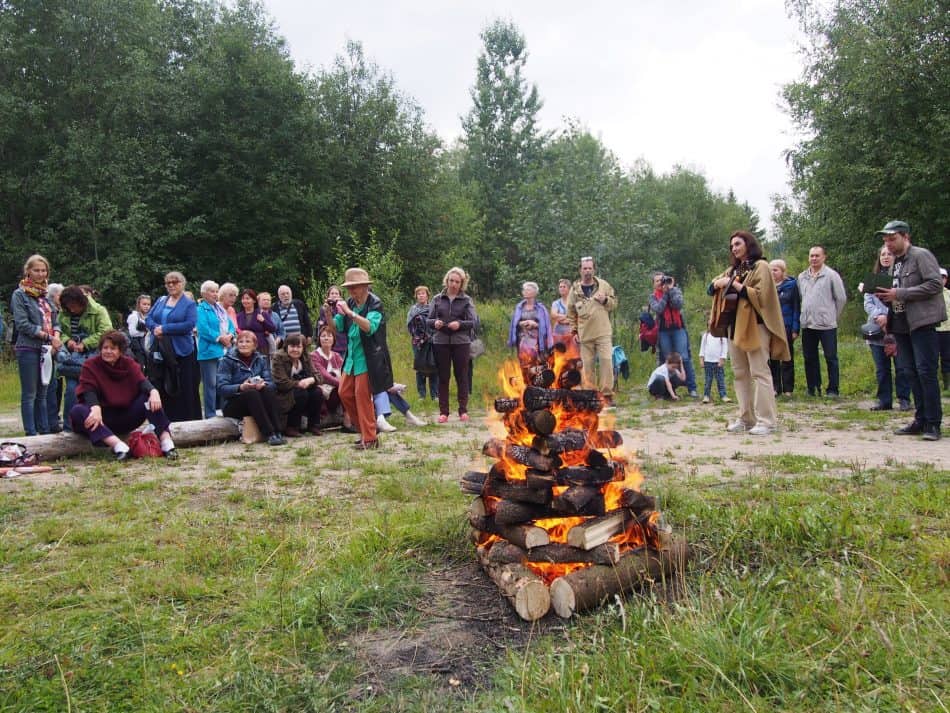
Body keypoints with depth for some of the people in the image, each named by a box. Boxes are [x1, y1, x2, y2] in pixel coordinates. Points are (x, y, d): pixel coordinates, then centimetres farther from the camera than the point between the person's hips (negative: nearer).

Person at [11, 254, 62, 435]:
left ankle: (45, 431, 17)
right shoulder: (20, 294, -3)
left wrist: (56, 338, -7)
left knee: (42, 394, 12)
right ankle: (31, 434, 3)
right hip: (28, 349, -6)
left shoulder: (45, 295, 13)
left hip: (46, 350, 6)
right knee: (29, 395, -1)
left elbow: (55, 321, 13)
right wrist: (48, 337, -16)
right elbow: (22, 324, -12)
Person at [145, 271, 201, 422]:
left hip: (181, 352, -5)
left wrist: (165, 329, -15)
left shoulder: (189, 304, 0)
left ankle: (185, 421, 5)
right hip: (158, 352, 5)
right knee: (158, 388, 7)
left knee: (183, 390, -1)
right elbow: (148, 318, 11)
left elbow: (189, 324, -14)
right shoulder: (160, 301, 16)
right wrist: (155, 328, -11)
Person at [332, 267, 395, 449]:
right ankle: (364, 428, 23)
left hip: (368, 358, -7)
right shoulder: (349, 303, 5)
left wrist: (349, 312, -31)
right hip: (351, 357, 7)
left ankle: (370, 438, 6)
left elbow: (370, 327, -27)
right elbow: (336, 327, 8)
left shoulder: (375, 304, -12)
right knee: (344, 393, 7)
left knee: (362, 396, -6)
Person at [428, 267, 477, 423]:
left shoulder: (466, 300, 4)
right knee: (443, 377, 5)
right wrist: (435, 323, -13)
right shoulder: (437, 299, 8)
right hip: (441, 342, 1)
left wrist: (460, 324, -18)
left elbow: (473, 322, 0)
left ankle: (463, 410, 12)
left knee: (462, 376, 4)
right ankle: (443, 412, 10)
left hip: (461, 342, -1)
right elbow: (429, 320, 9)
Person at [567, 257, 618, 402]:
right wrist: (574, 331, 4)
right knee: (587, 364, 4)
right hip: (584, 334, 1)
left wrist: (605, 300, -10)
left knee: (606, 361, -7)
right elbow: (571, 313, 9)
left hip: (604, 333, -1)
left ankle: (607, 393, 0)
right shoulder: (575, 289, 4)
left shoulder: (604, 285, 4)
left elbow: (614, 303, 11)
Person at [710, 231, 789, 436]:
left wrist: (735, 284, -14)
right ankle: (746, 418, 13)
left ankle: (766, 421, -7)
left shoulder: (760, 266, -3)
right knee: (740, 373, 8)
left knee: (759, 373, -8)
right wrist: (719, 283, -5)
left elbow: (760, 295, -13)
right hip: (735, 326, 8)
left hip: (754, 327, -7)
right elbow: (711, 288, 17)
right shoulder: (733, 269, 18)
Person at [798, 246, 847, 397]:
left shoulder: (831, 275, -4)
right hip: (807, 324, 5)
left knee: (831, 358, 0)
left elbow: (841, 298, -1)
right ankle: (813, 388, 19)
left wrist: (833, 316, 3)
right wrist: (806, 314, 11)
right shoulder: (802, 277, 9)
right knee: (810, 358, 10)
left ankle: (832, 390, 6)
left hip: (826, 324, -5)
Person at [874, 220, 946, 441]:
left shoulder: (921, 255, -5)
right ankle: (920, 420, 14)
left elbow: (936, 284, -16)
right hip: (901, 324, 8)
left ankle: (933, 424, -4)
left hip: (922, 322, -8)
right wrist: (886, 296, 3)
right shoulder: (895, 263, 19)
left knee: (926, 372, -9)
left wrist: (899, 294, -18)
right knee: (911, 373, 8)